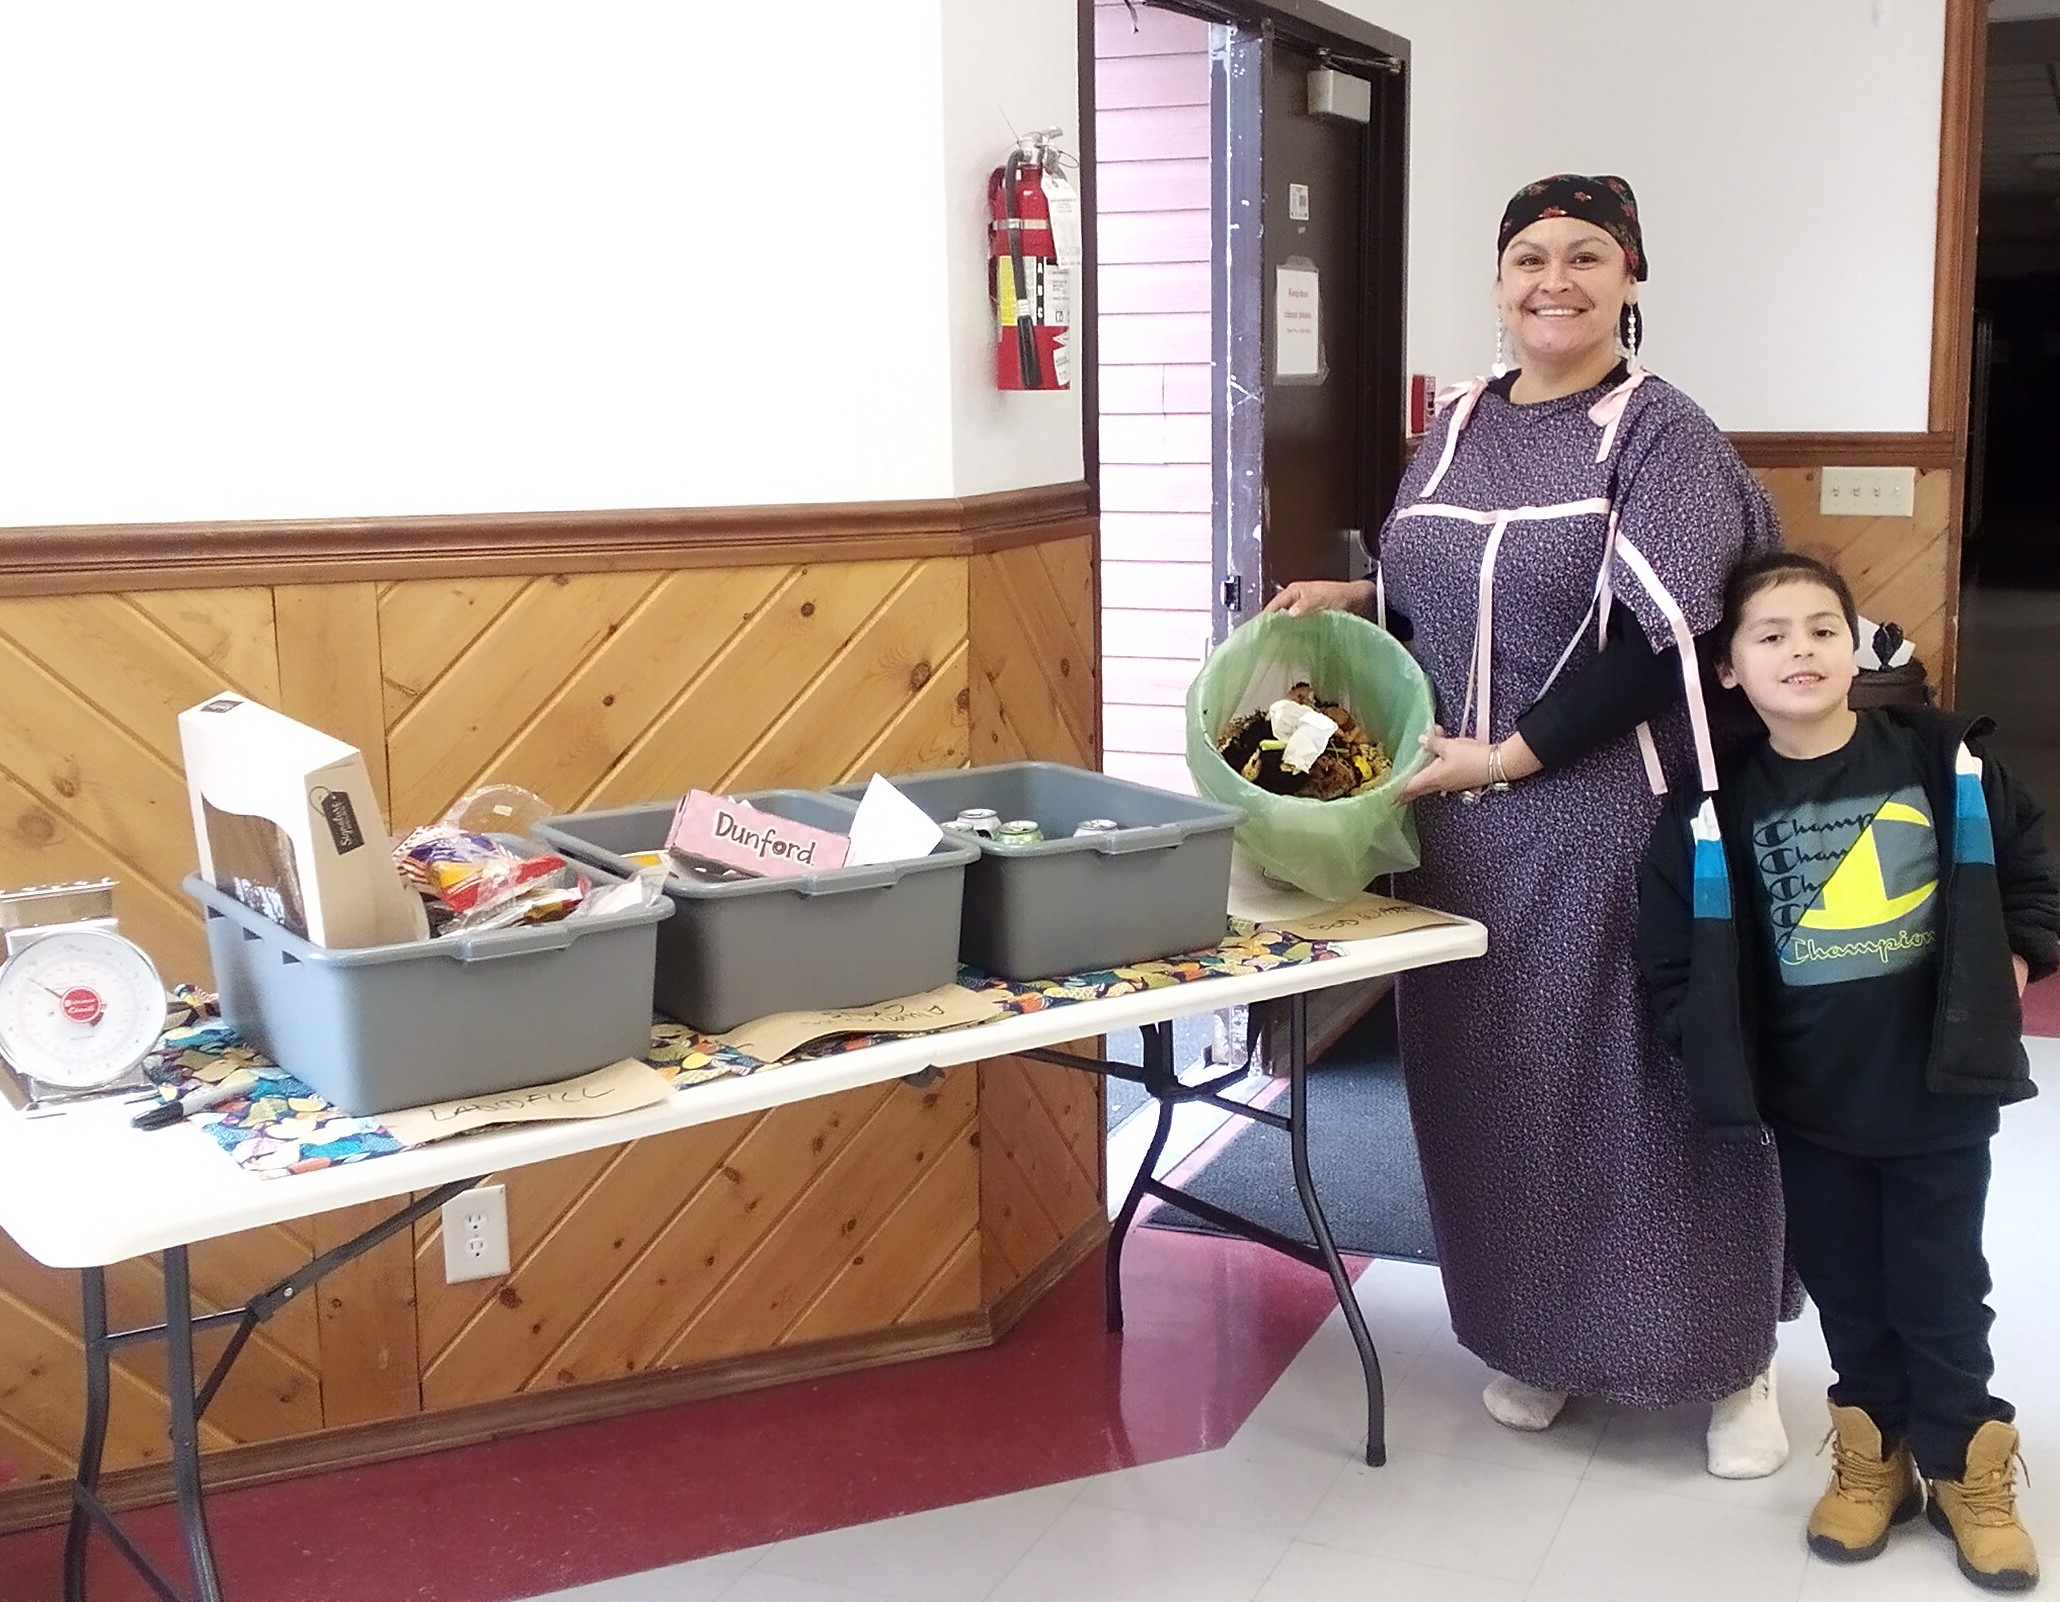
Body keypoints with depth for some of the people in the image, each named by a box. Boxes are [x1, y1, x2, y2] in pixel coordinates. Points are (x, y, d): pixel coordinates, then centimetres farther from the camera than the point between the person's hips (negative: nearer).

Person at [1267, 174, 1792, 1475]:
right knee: (1496, 1078, 10)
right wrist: (1349, 599, 2)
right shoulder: (1459, 424, 10)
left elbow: (1651, 639, -16)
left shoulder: (1664, 434, -7)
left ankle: (1726, 1356, 21)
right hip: (1467, 820, 5)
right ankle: (1537, 1337, 29)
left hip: (1613, 818, -5)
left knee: (1645, 1078, 2)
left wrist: (1512, 754, -19)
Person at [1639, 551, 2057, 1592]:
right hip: (1810, 1105, 1)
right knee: (1844, 1287, 14)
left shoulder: (1945, 762, -6)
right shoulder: (1718, 809, -7)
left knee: (1940, 1288, 11)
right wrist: (1720, 1056, -7)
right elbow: (1671, 954, -1)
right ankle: (1873, 1457, 32)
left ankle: (1967, 1472, 29)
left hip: (1939, 1089, -1)